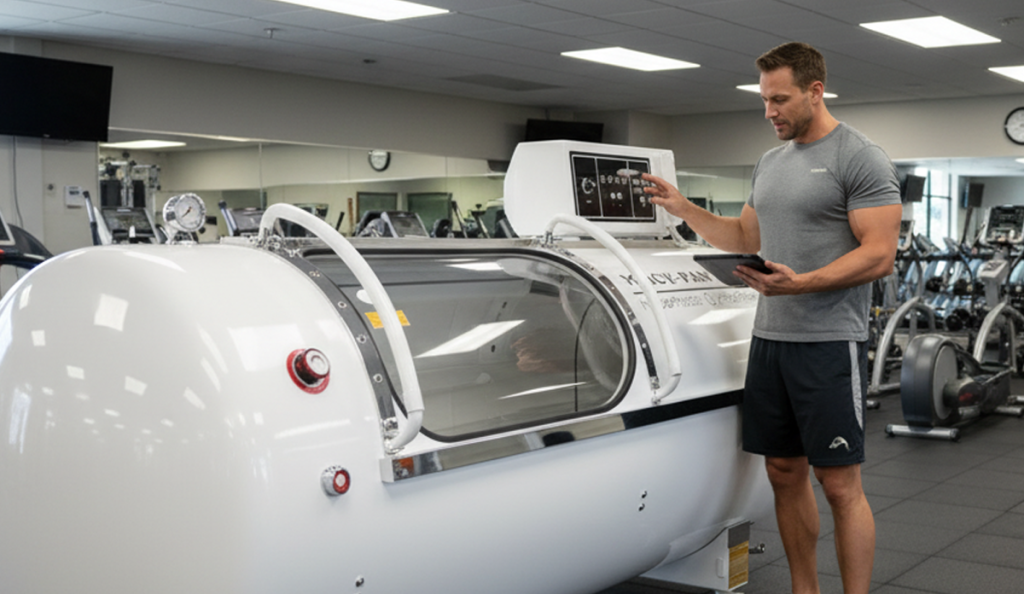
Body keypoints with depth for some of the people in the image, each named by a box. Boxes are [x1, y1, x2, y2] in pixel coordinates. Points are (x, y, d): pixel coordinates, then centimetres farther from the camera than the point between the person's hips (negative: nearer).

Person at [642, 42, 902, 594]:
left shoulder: (861, 159, -9)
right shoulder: (769, 163, 16)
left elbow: (879, 254, -16)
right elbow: (745, 237, 26)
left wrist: (801, 283, -28)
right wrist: (682, 207, 13)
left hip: (829, 344, -8)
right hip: (768, 338, 8)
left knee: (840, 486, -4)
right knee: (785, 474, 12)